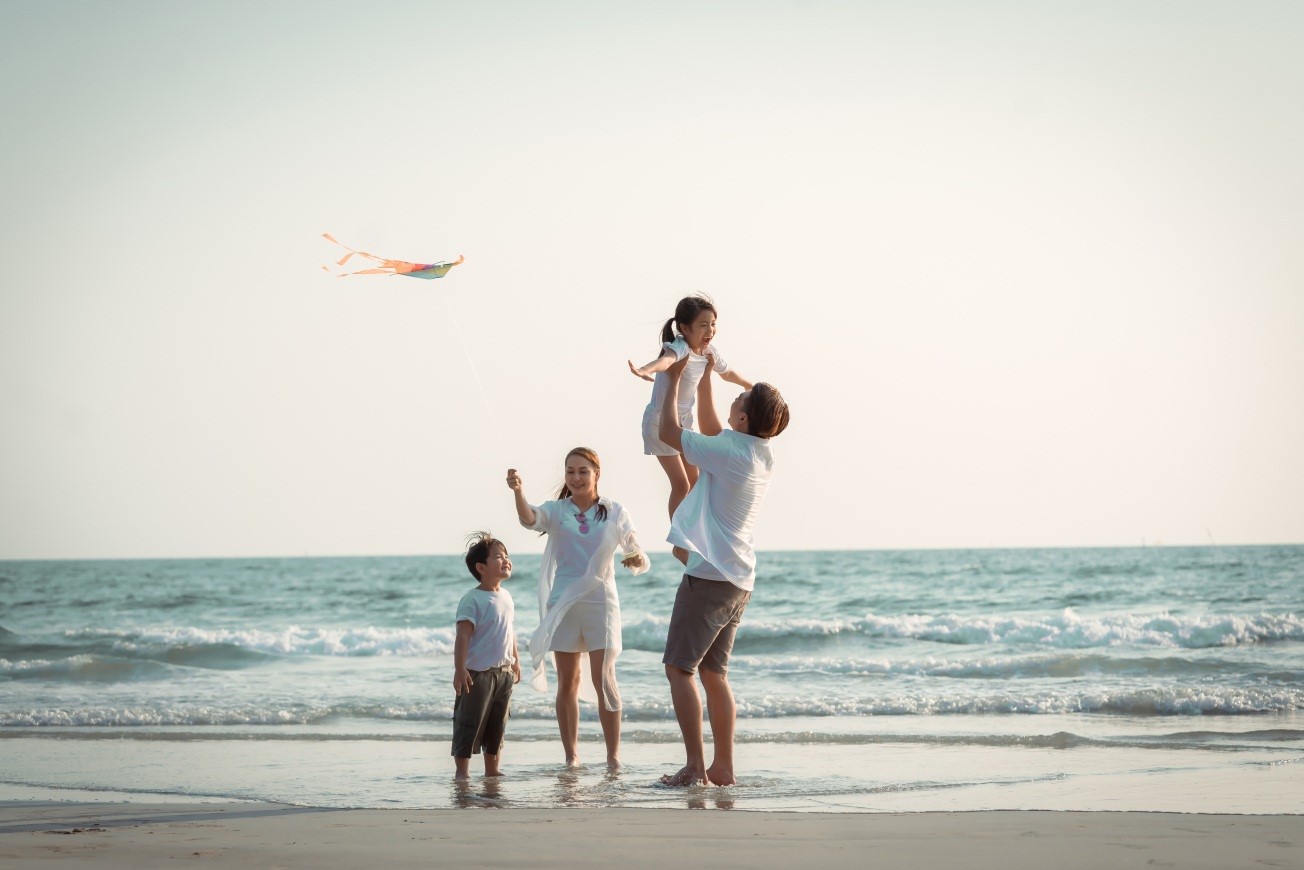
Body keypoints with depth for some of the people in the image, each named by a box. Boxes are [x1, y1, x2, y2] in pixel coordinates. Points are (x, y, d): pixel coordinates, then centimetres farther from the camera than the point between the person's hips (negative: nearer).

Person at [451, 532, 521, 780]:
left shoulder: (506, 596, 10)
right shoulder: (472, 600, -14)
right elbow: (463, 635, -19)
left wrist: (515, 660, 22)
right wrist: (459, 669, -25)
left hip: (503, 671, 8)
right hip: (477, 673, -8)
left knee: (497, 725, 14)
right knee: (469, 724, -3)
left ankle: (492, 770, 23)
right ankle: (462, 771, 3)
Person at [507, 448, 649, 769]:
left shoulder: (615, 513, 4)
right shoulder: (556, 511, 3)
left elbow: (640, 562, 7)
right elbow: (529, 518, -20)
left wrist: (636, 559, -17)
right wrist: (518, 492, -40)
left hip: (601, 601, -1)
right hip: (563, 603, 1)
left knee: (604, 680, -7)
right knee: (567, 683, 4)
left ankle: (614, 755, -2)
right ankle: (571, 755, 10)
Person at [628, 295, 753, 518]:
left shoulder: (709, 351, -8)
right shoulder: (680, 347, -31)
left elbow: (727, 373, 15)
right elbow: (666, 358, -58)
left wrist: (750, 385, 31)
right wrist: (646, 370, -79)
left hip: (684, 419, 8)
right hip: (660, 421, -8)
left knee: (694, 480, 19)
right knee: (681, 484, -8)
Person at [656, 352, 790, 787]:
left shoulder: (729, 452, -17)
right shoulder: (761, 453, 7)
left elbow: (668, 432, -7)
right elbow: (711, 428, 25)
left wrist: (674, 380, 5)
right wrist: (705, 377, 26)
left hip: (709, 576, -9)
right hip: (739, 581, 9)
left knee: (679, 668, -6)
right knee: (714, 673, 14)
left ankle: (695, 766, -13)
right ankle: (723, 767, 13)